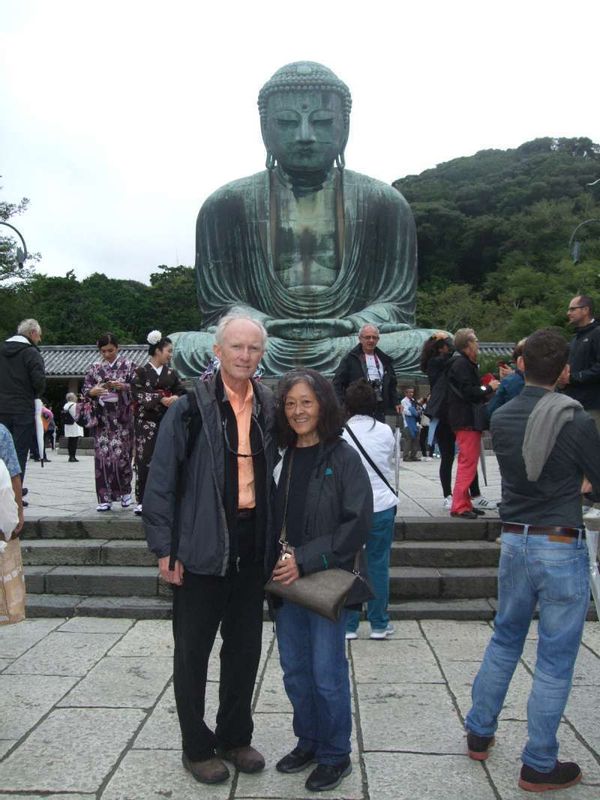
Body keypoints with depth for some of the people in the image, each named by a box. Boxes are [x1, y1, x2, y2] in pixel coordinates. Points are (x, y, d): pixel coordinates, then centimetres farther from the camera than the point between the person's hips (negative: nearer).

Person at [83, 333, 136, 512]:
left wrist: (123, 386, -18)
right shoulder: (95, 368, 11)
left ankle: (125, 491, 15)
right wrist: (93, 391, -13)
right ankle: (105, 498, 3)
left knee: (121, 454, -5)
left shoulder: (127, 365, 5)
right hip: (102, 418, 2)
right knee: (102, 456, -2)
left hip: (121, 418, -2)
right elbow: (85, 389, 9)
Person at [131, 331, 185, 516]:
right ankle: (142, 501, -1)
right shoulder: (142, 372, 0)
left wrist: (175, 397, -14)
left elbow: (182, 391, 9)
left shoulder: (171, 373, 13)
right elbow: (138, 394, -9)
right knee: (145, 460, -6)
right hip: (147, 422, -4)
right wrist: (161, 399, -18)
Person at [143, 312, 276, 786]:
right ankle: (197, 747, 28)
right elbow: (162, 480, -10)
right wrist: (164, 547, -11)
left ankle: (235, 736, 35)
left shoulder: (269, 407, 4)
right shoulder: (191, 407, -10)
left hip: (252, 544, 5)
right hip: (202, 544, -5)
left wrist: (276, 535, 10)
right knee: (194, 649, 10)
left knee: (245, 646, 16)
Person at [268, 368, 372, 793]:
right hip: (286, 580, 5)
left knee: (327, 674, 4)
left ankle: (335, 755, 24)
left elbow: (358, 523, -14)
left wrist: (306, 560, -18)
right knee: (294, 670, 15)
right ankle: (308, 741, 35)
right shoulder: (282, 457, 4)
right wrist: (275, 560, -2)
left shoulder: (343, 457, -9)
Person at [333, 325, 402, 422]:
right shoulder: (350, 359, 0)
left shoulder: (384, 360, 16)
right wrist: (342, 404, -13)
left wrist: (396, 402, 12)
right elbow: (337, 383, -3)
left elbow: (392, 383, 22)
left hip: (379, 410, 5)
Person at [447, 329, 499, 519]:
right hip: (467, 421, -11)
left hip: (469, 420, 11)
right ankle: (459, 505, -10)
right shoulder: (461, 364, -13)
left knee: (467, 462, 14)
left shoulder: (467, 364, 20)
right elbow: (468, 392, -21)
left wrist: (486, 390, 6)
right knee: (468, 462, -11)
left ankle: (464, 502, 21)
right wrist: (489, 388, -9)